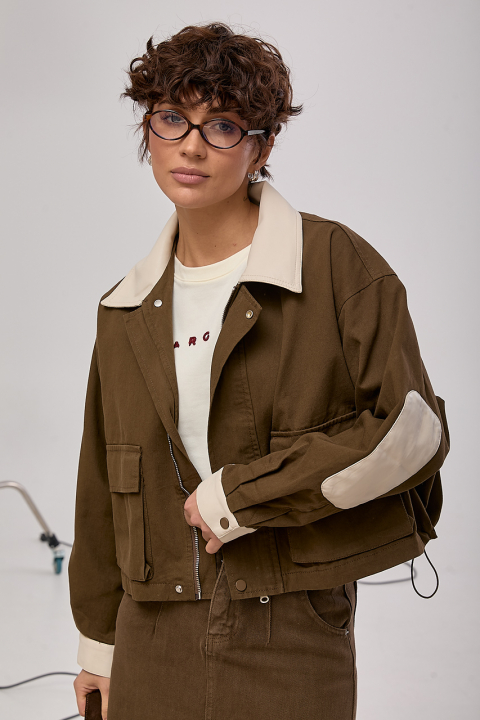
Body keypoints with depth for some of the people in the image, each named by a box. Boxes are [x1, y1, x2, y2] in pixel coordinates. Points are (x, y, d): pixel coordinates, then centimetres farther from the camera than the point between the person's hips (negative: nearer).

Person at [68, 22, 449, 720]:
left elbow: (412, 428, -12)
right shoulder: (128, 311, 8)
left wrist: (242, 492, -13)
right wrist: (100, 644, 16)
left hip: (292, 642, -3)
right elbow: (102, 493, 13)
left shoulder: (338, 264, -6)